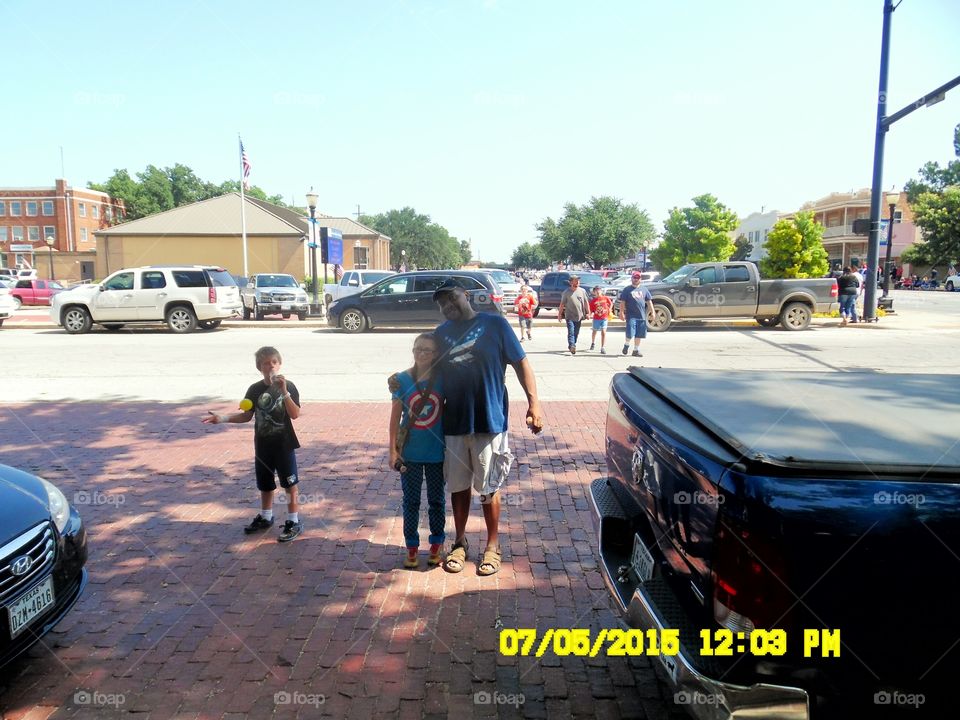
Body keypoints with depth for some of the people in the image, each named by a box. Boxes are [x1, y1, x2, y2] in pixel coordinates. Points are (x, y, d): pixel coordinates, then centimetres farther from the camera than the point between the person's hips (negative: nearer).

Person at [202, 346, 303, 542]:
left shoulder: (288, 386, -10)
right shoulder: (255, 389, -1)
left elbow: (295, 414, -19)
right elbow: (246, 415, 6)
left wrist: (284, 392, -28)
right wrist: (223, 418, -6)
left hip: (284, 445, -4)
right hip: (263, 446, 4)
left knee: (290, 483, 1)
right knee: (265, 484, 18)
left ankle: (294, 522, 11)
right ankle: (265, 517, 36)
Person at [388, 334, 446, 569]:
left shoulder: (443, 379, -7)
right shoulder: (402, 379, -7)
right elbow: (395, 417, -2)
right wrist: (393, 451, -3)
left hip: (436, 452, 0)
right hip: (410, 453, 0)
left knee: (436, 501, 13)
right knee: (411, 502, 11)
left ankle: (436, 546, 29)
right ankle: (412, 548, 25)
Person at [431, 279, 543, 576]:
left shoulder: (494, 324, -3)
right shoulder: (441, 333, 9)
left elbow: (520, 363, -4)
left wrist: (533, 402, -13)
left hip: (489, 421, -3)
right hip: (453, 423, 4)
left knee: (488, 488, 7)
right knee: (458, 487, 14)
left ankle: (493, 545, 25)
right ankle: (460, 543, 31)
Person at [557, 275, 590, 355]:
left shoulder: (582, 291, 5)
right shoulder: (566, 292, -1)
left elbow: (586, 302, 9)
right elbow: (562, 304, 2)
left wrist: (588, 312, 5)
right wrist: (559, 314, 1)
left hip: (579, 316, 3)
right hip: (569, 316, -3)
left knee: (576, 333, 10)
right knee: (571, 332, -14)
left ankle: (572, 346, 22)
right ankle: (572, 346, -20)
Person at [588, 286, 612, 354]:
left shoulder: (605, 298, -3)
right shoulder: (593, 300, -5)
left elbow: (611, 304, 15)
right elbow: (591, 310, -4)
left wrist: (609, 310, 5)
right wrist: (590, 314, -24)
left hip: (604, 318, -1)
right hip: (596, 318, 1)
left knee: (603, 332, -12)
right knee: (595, 331, 21)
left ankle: (603, 348, -12)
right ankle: (593, 343, 47)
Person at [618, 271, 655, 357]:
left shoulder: (644, 290, 15)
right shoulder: (627, 290, 3)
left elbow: (649, 302, 16)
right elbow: (622, 302, -2)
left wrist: (652, 312, 7)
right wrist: (622, 313, -10)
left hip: (642, 316, 4)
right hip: (631, 316, -4)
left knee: (639, 334, 6)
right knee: (630, 333, -12)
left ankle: (636, 350, 16)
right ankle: (626, 345, 15)